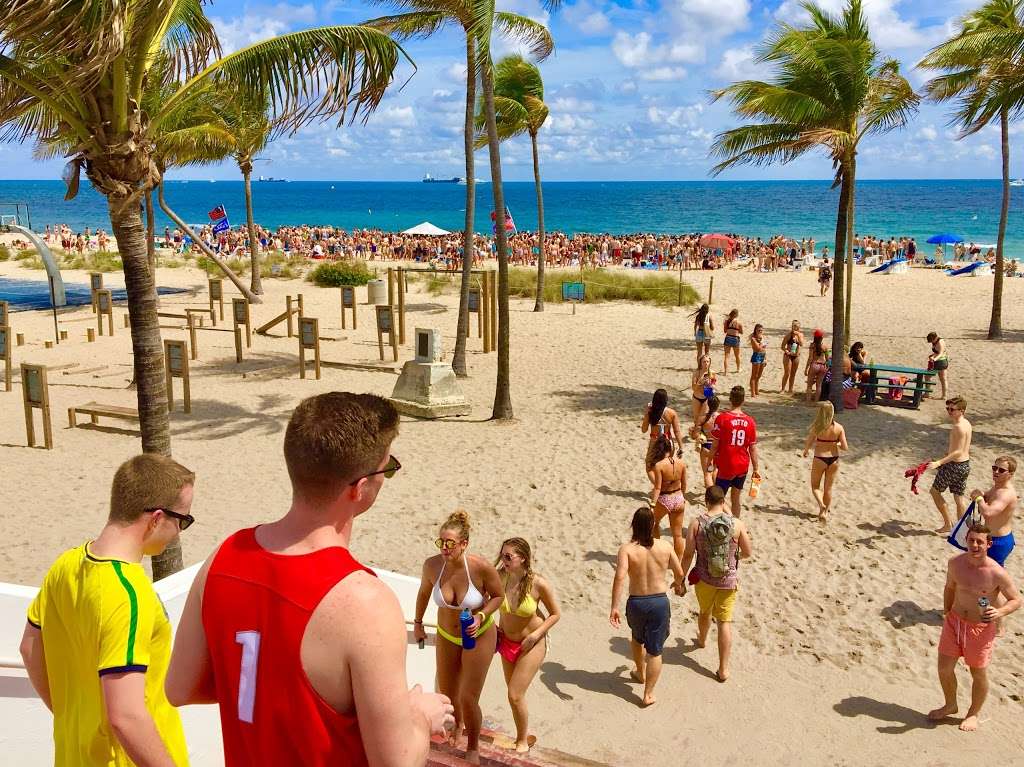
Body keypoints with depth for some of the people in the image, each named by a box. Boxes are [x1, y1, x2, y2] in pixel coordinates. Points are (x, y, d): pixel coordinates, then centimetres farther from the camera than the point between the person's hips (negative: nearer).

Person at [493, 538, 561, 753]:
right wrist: (499, 628, -3)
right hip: (507, 642, 4)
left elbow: (556, 614, -11)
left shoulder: (539, 584, -26)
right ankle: (525, 733, 42)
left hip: (531, 644, -4)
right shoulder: (502, 577, -17)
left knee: (515, 696, -5)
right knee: (514, 693, 17)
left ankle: (523, 741, 20)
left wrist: (536, 634, -17)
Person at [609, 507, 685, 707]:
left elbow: (620, 577, -26)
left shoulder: (626, 549, -13)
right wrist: (678, 584, 30)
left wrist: (614, 607, -25)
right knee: (654, 650, 11)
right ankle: (648, 693, 13)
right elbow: (679, 573, 7)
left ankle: (640, 673, 51)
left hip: (636, 603, 0)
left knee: (638, 639, 29)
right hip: (660, 602, 0)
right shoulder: (665, 547, -5)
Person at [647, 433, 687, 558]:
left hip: (664, 500, -4)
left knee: (654, 522, 28)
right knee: (678, 534, 12)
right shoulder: (681, 462, -5)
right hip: (679, 499, 4)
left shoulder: (658, 465, -19)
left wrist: (653, 504, -21)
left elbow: (657, 488, -22)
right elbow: (684, 484, 6)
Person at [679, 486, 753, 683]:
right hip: (728, 581, -1)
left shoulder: (697, 524, -13)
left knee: (705, 612, 27)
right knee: (724, 622, 5)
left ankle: (702, 640, 55)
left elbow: (688, 555, -10)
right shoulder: (737, 524, -12)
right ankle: (723, 669, 7)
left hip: (704, 579, 1)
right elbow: (748, 553, -2)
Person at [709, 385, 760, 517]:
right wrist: (755, 469, 9)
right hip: (742, 467, 4)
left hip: (725, 467, -4)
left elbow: (715, 445, -9)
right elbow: (753, 448, 1)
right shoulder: (750, 421, -3)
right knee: (735, 498, 17)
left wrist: (710, 462, 3)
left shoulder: (722, 418, -13)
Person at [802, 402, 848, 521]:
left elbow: (807, 445, -11)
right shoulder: (839, 428, -8)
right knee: (828, 488, 18)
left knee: (815, 486, 16)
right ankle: (825, 512, 27)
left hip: (819, 459, -3)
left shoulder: (817, 428, -16)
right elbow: (845, 447, -7)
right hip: (834, 460, 3)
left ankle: (821, 505, -8)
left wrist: (805, 452, 11)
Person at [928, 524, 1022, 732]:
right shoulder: (956, 563, -9)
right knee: (944, 668, 11)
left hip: (981, 627, -4)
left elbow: (1016, 599, -10)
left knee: (978, 674, 12)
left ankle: (974, 713, 37)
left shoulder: (997, 573, -21)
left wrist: (999, 613, -28)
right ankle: (950, 705, 38)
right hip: (954, 621, 4)